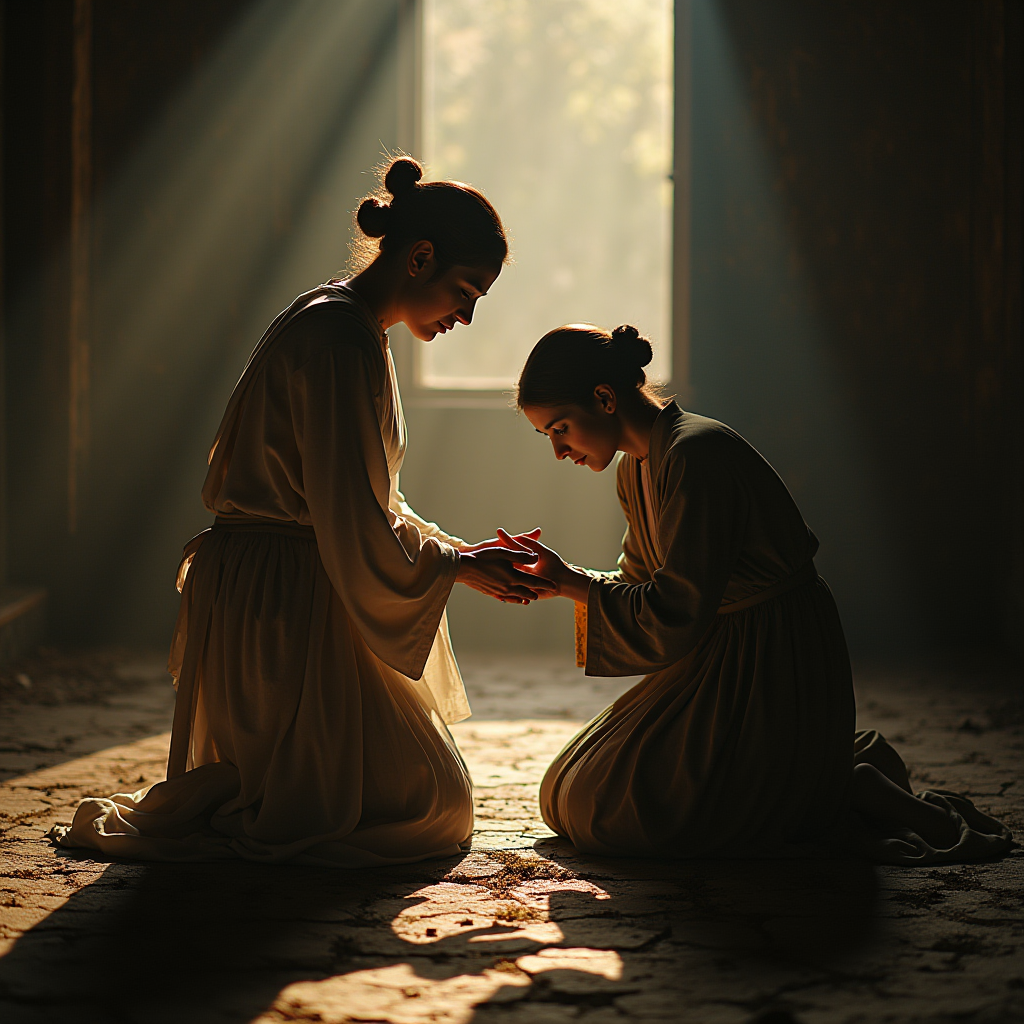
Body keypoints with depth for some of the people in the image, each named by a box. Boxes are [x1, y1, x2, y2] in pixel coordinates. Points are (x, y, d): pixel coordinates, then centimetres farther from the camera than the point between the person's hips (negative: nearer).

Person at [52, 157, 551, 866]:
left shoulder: (355, 330, 15)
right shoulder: (339, 339, -20)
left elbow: (368, 505, 20)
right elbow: (355, 529, -22)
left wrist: (461, 551, 9)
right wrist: (456, 564, -8)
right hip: (284, 601, -11)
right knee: (431, 805, -3)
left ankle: (205, 799, 16)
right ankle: (186, 813, -3)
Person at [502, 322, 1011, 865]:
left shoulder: (696, 454, -23)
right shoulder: (635, 469, 8)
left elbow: (674, 616, -25)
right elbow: (640, 586, 12)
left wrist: (573, 583, -16)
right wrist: (563, 576, -2)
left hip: (775, 672, -10)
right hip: (716, 662, 10)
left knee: (608, 813, -15)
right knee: (568, 799, 12)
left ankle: (845, 792, -5)